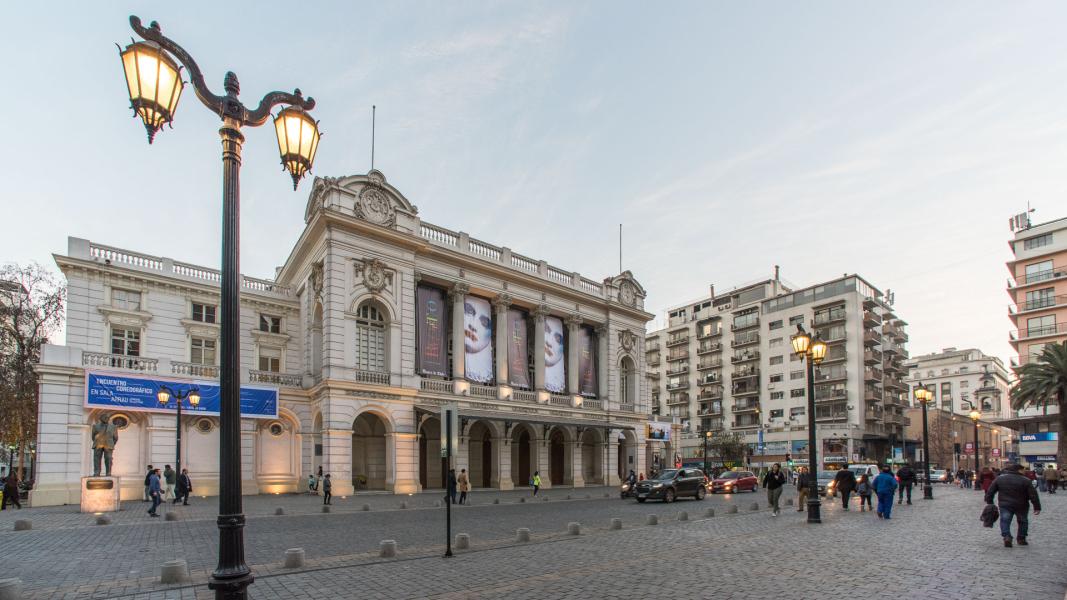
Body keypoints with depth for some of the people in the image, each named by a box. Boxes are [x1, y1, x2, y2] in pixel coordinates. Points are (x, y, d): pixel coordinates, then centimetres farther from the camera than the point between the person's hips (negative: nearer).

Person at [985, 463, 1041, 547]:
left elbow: (990, 492, 4)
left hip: (1005, 505, 0)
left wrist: (989, 502, 12)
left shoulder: (999, 478, 1)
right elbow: (1033, 495, -8)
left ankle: (1006, 536, -19)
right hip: (1021, 506, 0)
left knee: (1005, 521, 1)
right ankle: (1021, 539, 23)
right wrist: (1037, 507, -2)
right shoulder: (1025, 480, -6)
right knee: (1023, 522, 18)